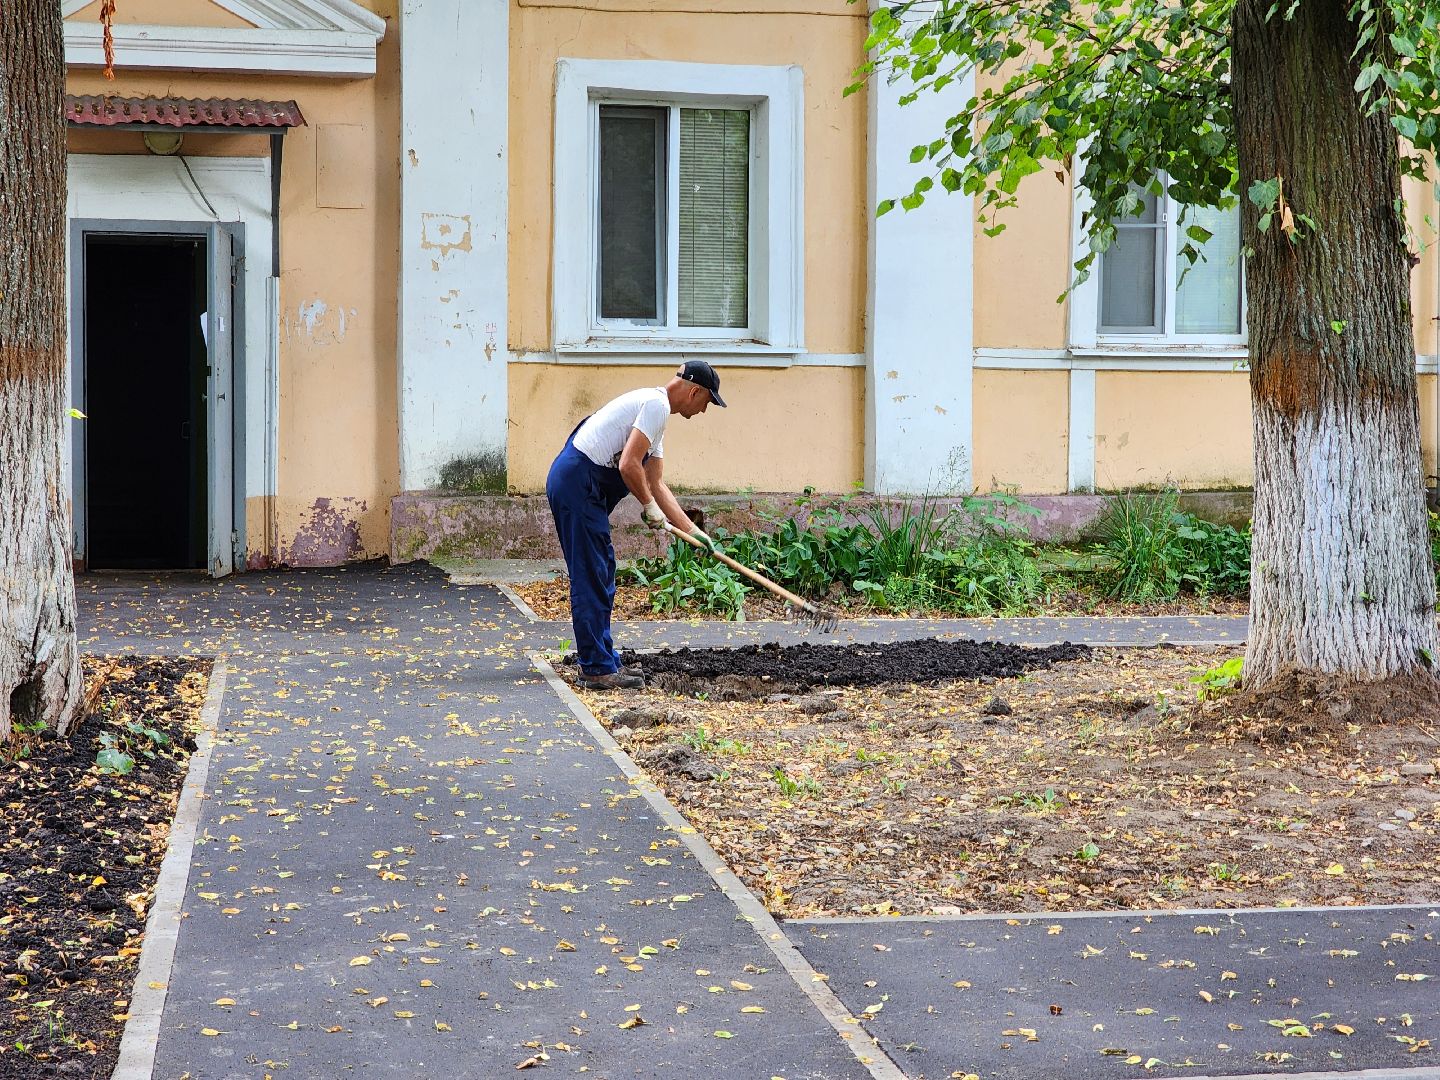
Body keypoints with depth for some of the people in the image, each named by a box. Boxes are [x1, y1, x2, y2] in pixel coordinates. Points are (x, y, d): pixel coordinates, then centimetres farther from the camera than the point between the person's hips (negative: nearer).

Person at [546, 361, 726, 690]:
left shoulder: (656, 412, 21)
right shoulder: (656, 404, -12)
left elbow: (656, 485, 23)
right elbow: (629, 465, -21)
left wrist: (693, 531, 20)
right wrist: (649, 506, -5)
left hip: (584, 488, 11)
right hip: (577, 482, -11)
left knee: (600, 575, 15)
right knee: (592, 578, -8)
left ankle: (603, 661, 22)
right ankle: (597, 669, -6)